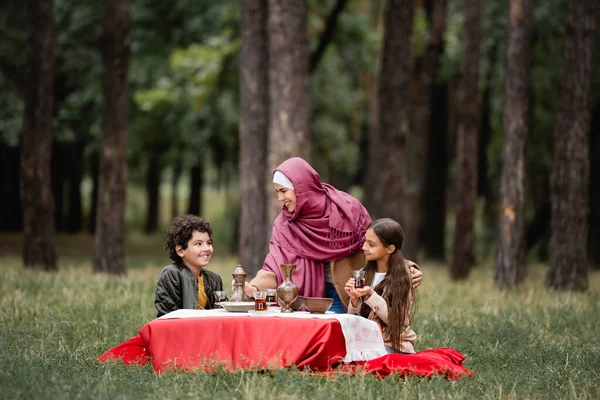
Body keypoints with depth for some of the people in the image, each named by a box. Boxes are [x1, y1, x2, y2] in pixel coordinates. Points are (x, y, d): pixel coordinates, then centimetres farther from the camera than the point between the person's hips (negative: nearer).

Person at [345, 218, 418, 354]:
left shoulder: (403, 276, -7)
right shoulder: (365, 274, 8)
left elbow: (396, 320, -11)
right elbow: (355, 319, 8)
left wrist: (371, 296, -21)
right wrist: (355, 300, -13)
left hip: (394, 345, -5)